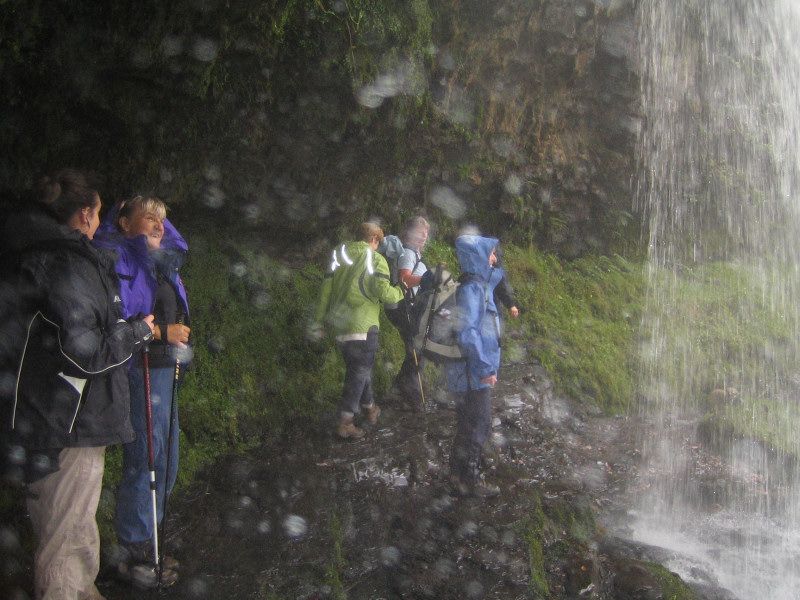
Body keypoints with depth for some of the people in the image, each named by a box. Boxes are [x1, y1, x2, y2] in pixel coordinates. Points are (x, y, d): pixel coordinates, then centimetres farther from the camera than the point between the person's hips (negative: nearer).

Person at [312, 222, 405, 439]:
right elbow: (383, 292, -18)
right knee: (359, 372, 3)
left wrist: (319, 319, 14)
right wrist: (399, 291, 2)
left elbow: (326, 288, 9)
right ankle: (345, 423, 0)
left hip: (338, 323, 6)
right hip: (361, 326, -6)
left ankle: (370, 408, 37)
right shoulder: (376, 260, -7)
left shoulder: (340, 254, 10)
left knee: (358, 367, 22)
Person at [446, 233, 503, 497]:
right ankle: (469, 481, 13)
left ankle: (460, 475, 31)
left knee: (468, 424, 19)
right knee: (478, 426, 1)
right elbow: (467, 332, -26)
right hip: (473, 373, -10)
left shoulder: (480, 284, 8)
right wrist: (485, 368, -24)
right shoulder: (471, 289, -21)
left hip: (472, 371, 10)